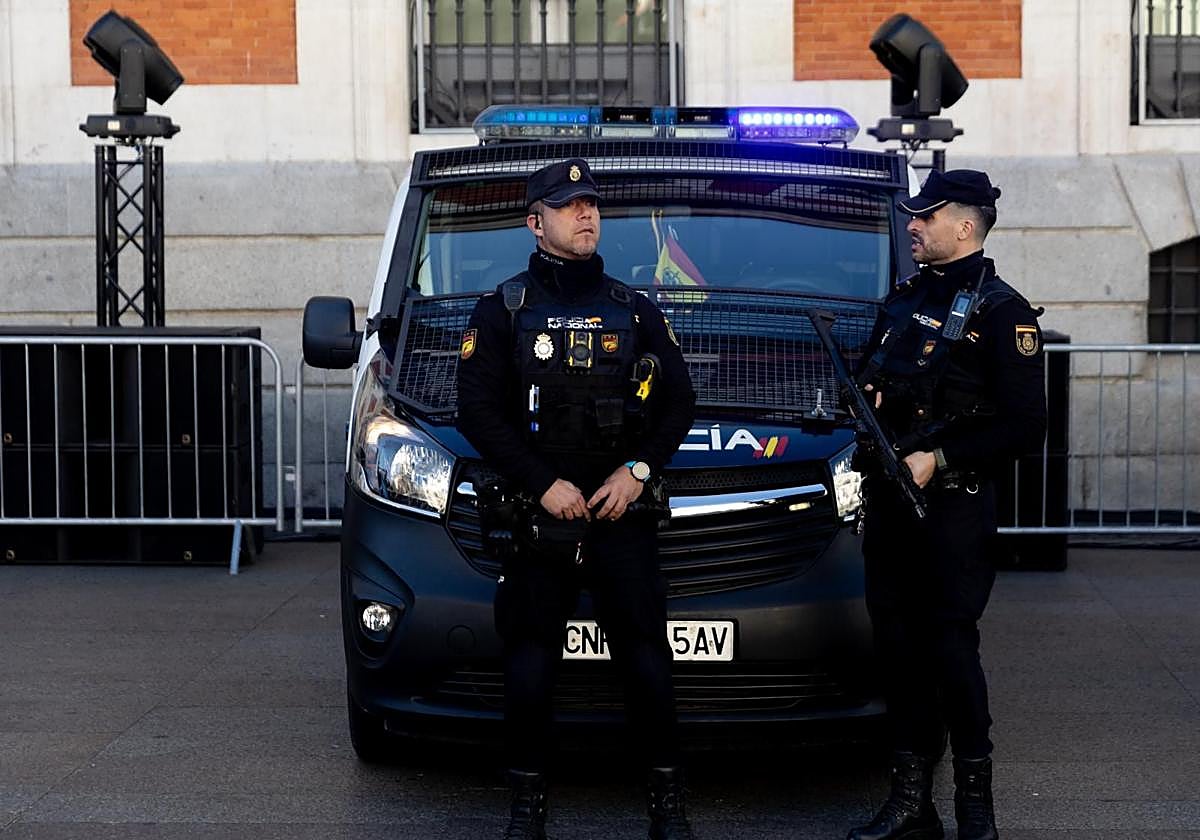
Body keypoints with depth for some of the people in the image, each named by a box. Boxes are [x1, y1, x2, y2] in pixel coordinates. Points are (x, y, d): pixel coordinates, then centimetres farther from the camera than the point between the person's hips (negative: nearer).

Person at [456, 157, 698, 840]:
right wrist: (543, 484, -10)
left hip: (625, 513, 1)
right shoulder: (503, 312, 5)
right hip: (536, 517, -1)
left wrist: (638, 470, -5)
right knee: (532, 663, 0)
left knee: (646, 658, -3)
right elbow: (479, 411, -1)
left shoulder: (636, 311, 13)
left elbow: (679, 401, 11)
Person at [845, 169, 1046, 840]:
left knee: (951, 647, -5)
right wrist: (861, 401, 3)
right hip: (889, 504, 7)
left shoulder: (1000, 312, -7)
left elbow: (1026, 428, -13)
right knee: (899, 647, 8)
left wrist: (940, 459, -18)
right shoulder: (905, 300, 16)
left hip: (953, 508, -7)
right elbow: (869, 381, 26)